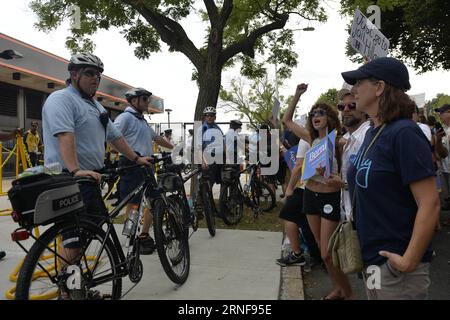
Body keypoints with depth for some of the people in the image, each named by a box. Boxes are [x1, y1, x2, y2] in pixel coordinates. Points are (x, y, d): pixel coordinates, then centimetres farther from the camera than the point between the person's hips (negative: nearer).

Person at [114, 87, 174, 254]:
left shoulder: (142, 120, 23)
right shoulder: (125, 117, -6)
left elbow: (156, 137, 31)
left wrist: (174, 148, 35)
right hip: (132, 166, -9)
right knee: (133, 204, -3)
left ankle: (144, 236, 22)